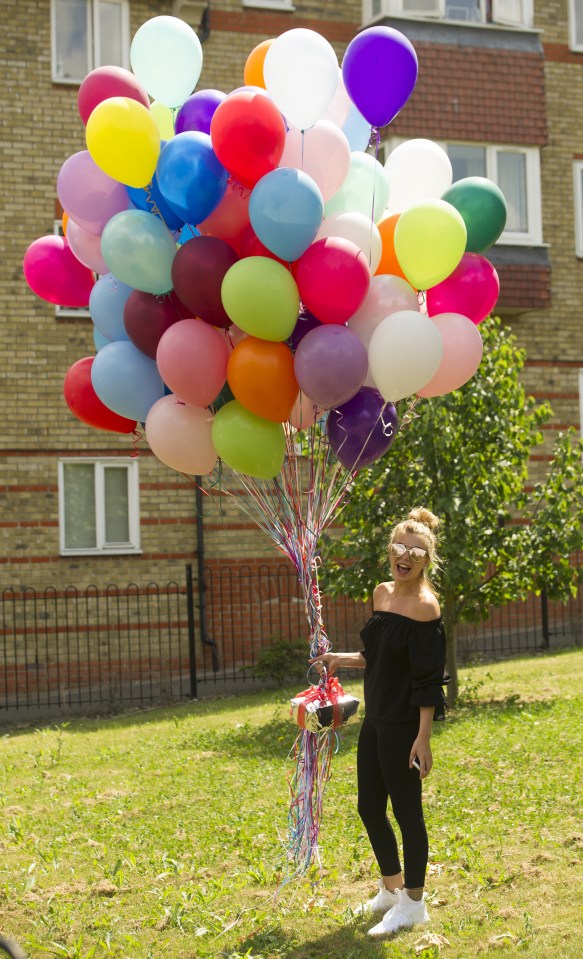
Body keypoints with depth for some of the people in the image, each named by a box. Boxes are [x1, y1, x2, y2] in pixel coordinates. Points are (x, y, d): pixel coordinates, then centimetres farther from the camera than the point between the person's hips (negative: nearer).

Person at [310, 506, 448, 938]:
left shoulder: (425, 606, -15)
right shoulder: (382, 594, 8)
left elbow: (429, 679, -17)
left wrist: (423, 737, -20)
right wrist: (341, 659, 14)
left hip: (403, 725, -8)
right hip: (375, 720, 8)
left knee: (406, 812, 3)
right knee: (370, 808, 16)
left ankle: (413, 903, 20)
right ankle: (391, 888, 36)